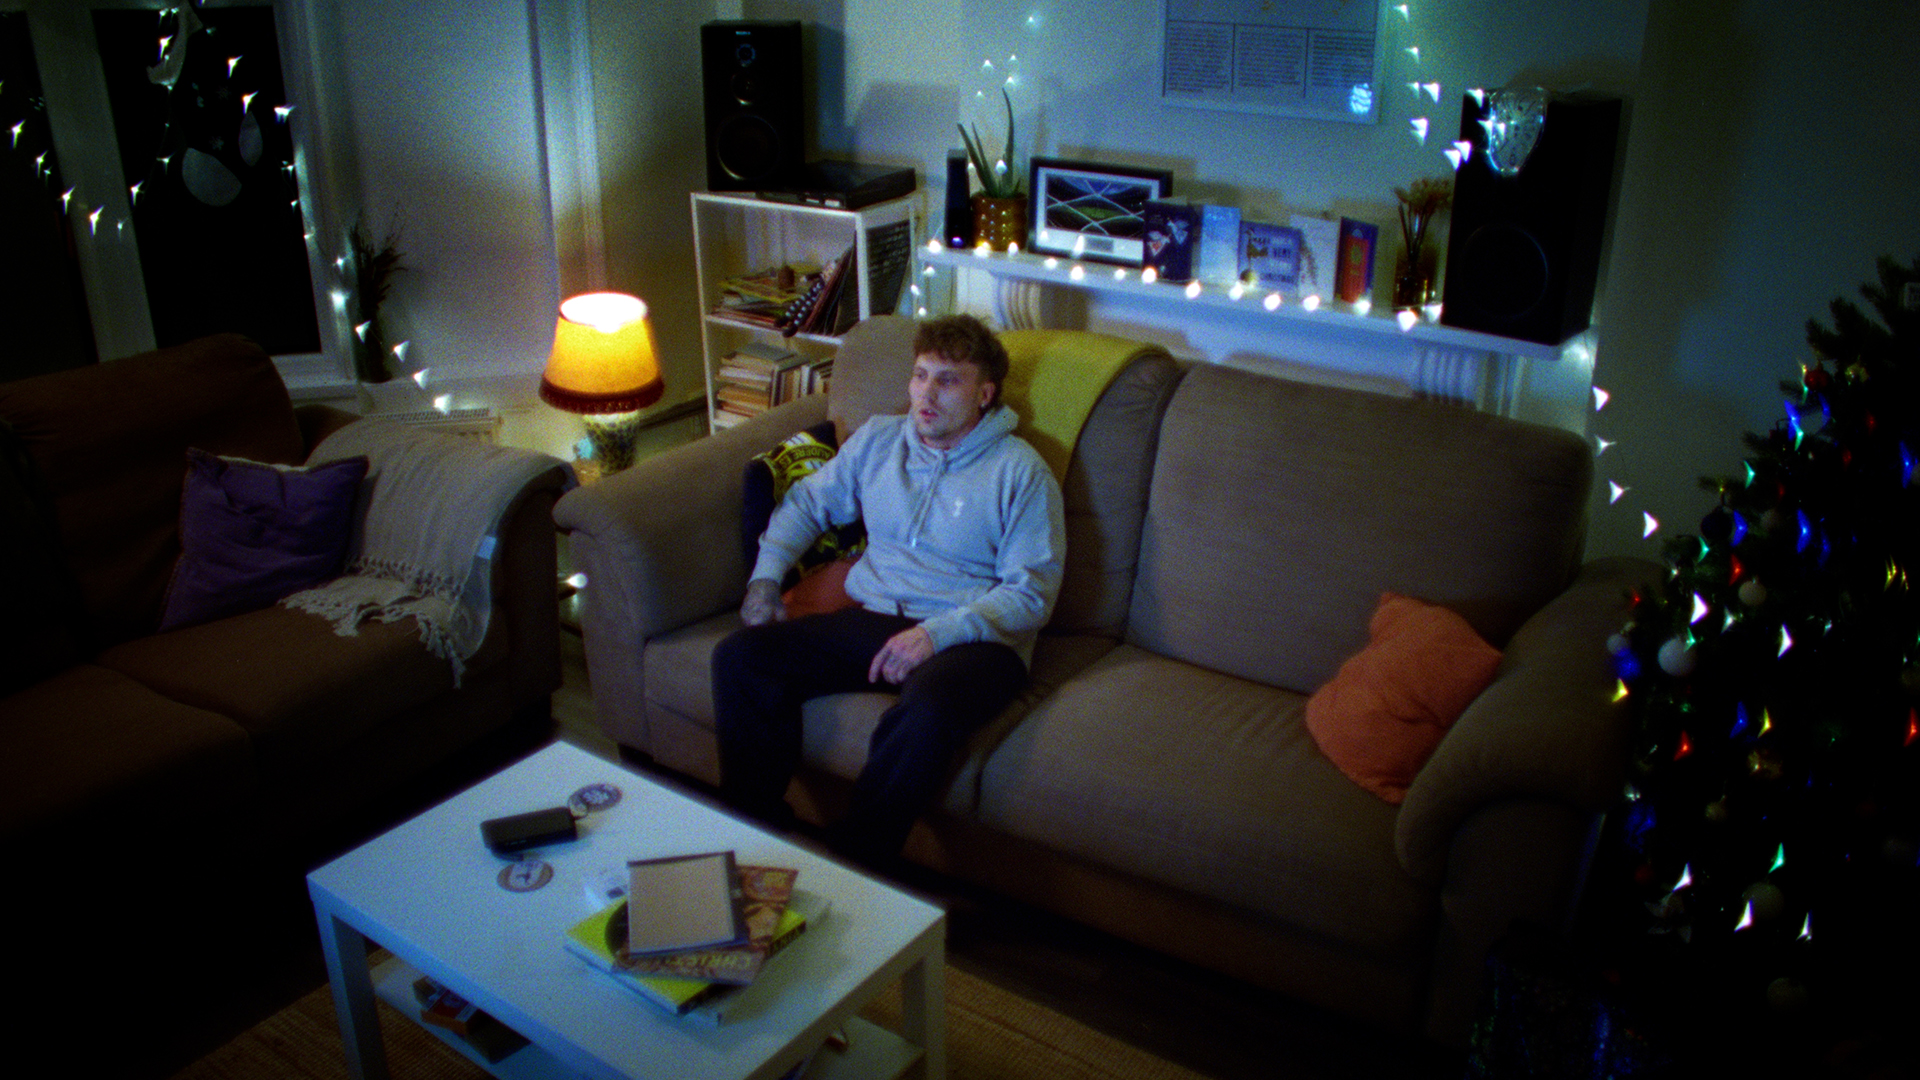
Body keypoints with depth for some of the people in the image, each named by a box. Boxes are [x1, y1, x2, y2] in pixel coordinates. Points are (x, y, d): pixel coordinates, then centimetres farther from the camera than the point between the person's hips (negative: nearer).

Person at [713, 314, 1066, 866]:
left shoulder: (1020, 470, 0)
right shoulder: (878, 439, 16)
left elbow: (1032, 593, -6)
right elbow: (807, 503, 28)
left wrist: (937, 633, -19)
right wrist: (765, 578, 10)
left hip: (974, 636, -4)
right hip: (873, 617, 5)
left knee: (927, 714, -40)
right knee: (740, 657, -19)